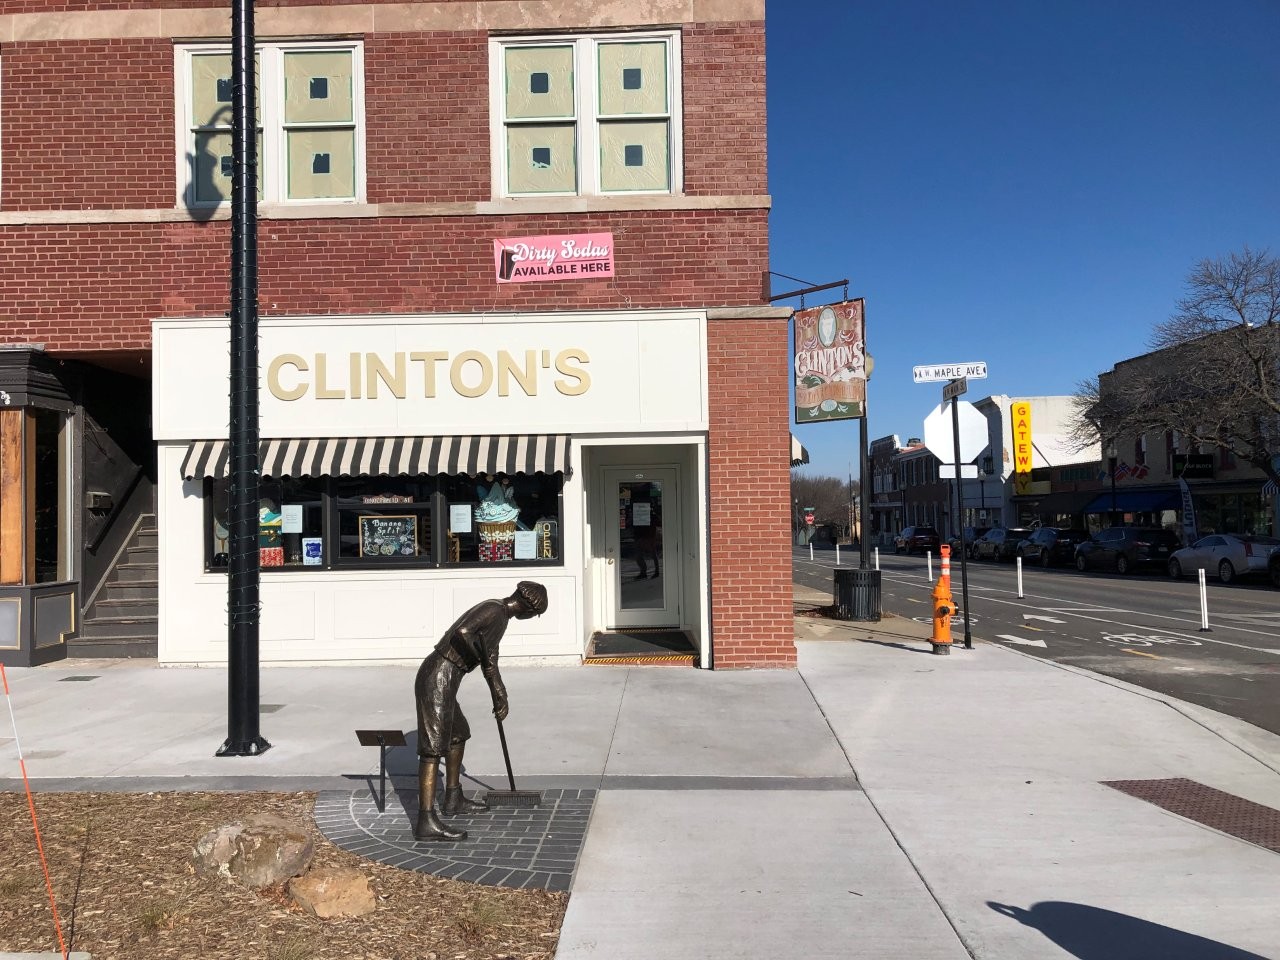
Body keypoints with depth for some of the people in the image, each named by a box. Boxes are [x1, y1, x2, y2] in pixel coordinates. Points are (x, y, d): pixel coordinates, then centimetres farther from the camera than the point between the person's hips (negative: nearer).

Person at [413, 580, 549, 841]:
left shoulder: (498, 614, 18)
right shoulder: (495, 611, -13)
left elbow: (489, 657, 28)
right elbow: (462, 632, -30)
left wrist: (500, 697, 35)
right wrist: (482, 658, -15)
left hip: (439, 679, 10)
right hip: (438, 679, -10)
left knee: (458, 734, 22)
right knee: (434, 747, -11)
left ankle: (453, 800, 35)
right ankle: (426, 822, -12)